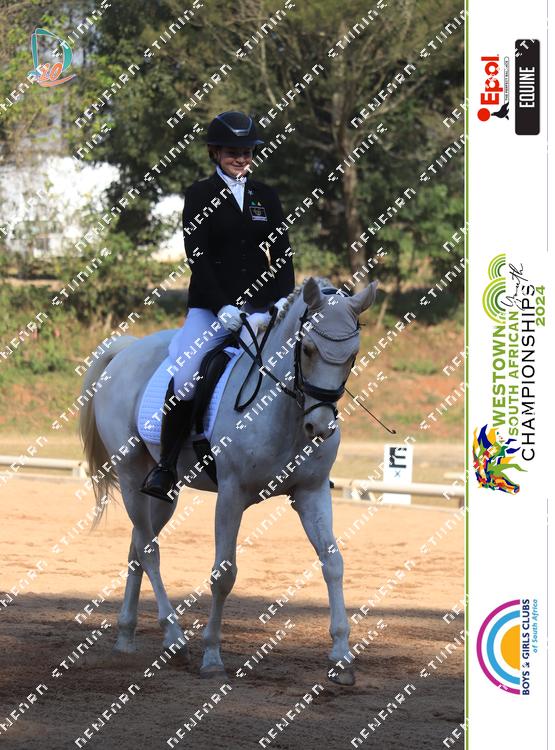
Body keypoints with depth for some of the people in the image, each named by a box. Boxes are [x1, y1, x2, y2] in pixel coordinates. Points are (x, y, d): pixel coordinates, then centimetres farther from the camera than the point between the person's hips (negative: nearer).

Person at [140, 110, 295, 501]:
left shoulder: (266, 196, 13)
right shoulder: (200, 194, 2)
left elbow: (282, 252, 10)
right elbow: (197, 256, -6)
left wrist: (285, 297, -8)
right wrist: (222, 308, -17)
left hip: (262, 304, 4)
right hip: (210, 306, -4)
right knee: (186, 375, -24)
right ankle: (166, 468, -12)